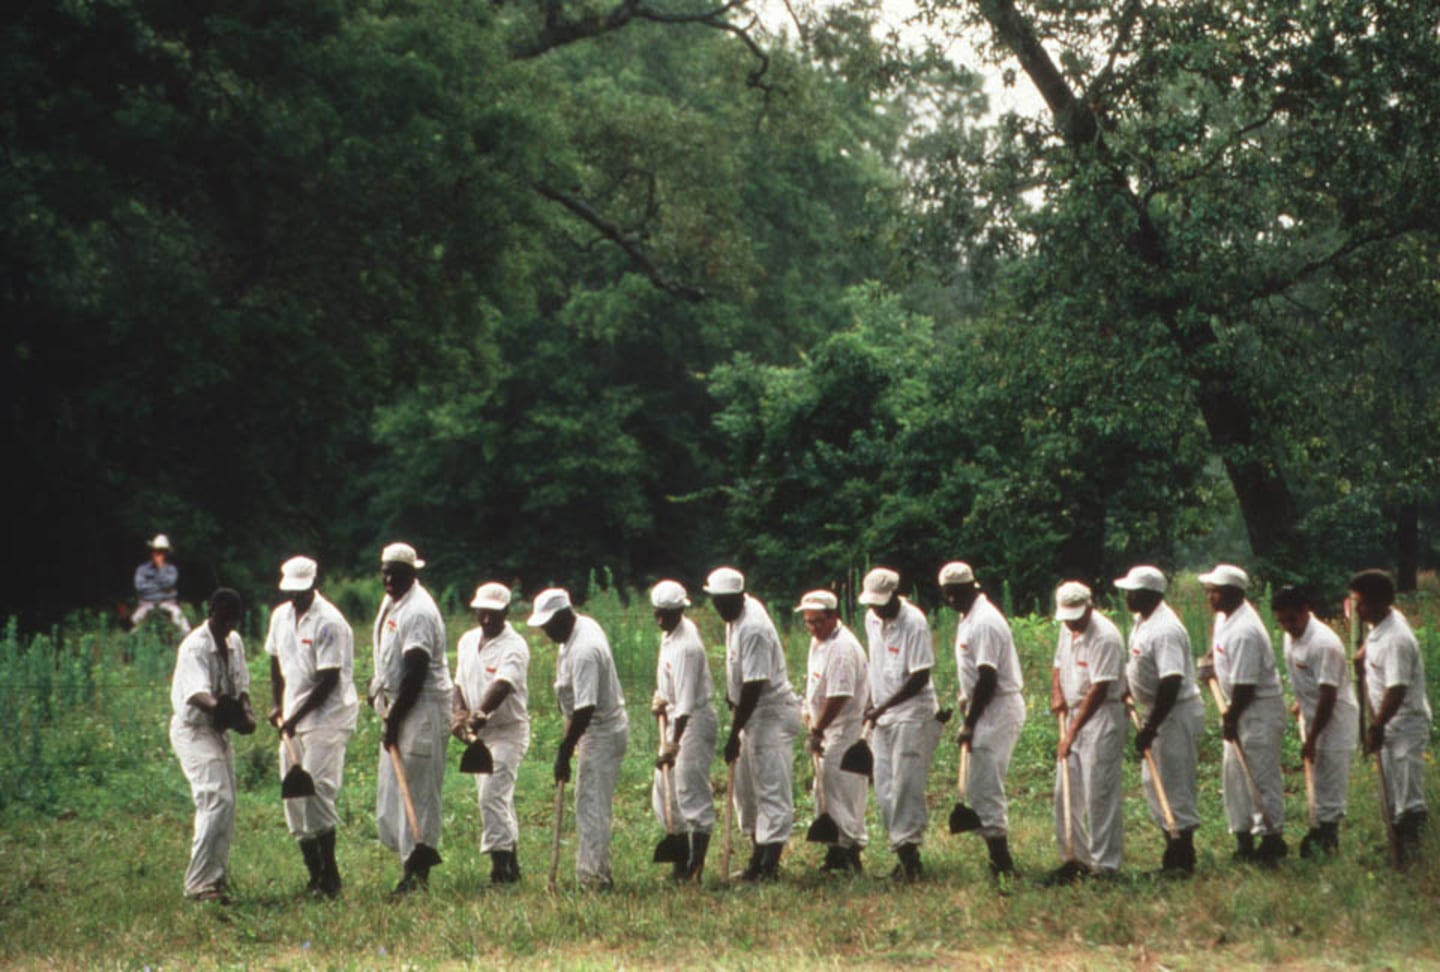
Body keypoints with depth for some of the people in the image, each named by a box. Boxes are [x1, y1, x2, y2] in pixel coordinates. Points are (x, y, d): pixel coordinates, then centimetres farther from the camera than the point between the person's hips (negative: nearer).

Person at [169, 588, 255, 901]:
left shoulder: (234, 643, 5)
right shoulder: (195, 647, -22)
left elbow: (241, 684, 11)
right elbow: (196, 693, -37)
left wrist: (245, 711, -11)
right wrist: (215, 705, -59)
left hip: (219, 730, 9)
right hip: (194, 731, -9)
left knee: (226, 805, 11)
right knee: (216, 800, -21)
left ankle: (216, 877, 22)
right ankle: (199, 883, -21)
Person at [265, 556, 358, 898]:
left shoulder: (329, 623, -14)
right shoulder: (281, 616, 10)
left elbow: (329, 680, -16)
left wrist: (296, 716, -15)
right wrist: (277, 706, 15)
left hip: (327, 717, -8)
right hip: (293, 719, 8)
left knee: (315, 790, -16)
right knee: (292, 793, 5)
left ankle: (329, 877, -11)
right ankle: (315, 875, 11)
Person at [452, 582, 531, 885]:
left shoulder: (514, 647, -14)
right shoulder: (467, 641, 9)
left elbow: (502, 686, -29)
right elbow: (461, 684, 13)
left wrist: (480, 715, -45)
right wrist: (458, 713, -8)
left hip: (508, 732, -7)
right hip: (478, 734, 7)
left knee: (492, 795, -18)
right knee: (497, 799, 11)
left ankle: (500, 862, -17)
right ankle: (511, 864, 19)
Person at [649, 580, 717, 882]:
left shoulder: (685, 647, -24)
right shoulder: (672, 632, 6)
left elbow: (686, 702, -29)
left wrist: (673, 744, -33)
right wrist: (660, 696, 9)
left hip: (694, 721, -10)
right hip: (676, 718, 10)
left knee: (691, 792, -9)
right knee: (665, 791, 12)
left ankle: (695, 866, -6)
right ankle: (683, 856, 19)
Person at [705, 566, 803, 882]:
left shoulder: (753, 628, -25)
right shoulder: (735, 618, 4)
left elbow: (754, 687, -25)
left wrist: (734, 733, -23)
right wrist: (730, 695, 28)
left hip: (772, 713, -10)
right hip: (752, 713, 10)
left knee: (772, 789, -9)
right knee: (746, 789, 14)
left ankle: (770, 864, -11)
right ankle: (758, 856, 22)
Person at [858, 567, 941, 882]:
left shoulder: (914, 623, -16)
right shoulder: (871, 620, 7)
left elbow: (920, 678, -17)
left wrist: (883, 707, -18)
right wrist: (872, 704, 15)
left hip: (914, 715, -8)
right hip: (884, 716, 8)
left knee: (906, 786, -11)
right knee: (885, 788, 6)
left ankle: (908, 848, -8)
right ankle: (904, 854, 11)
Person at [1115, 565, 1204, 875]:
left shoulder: (1165, 630, -25)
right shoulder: (1143, 622, 7)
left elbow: (1171, 683, -30)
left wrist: (1150, 727, -28)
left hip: (1178, 714, -11)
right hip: (1158, 713, 11)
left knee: (1175, 786, -4)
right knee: (1153, 782, 16)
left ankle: (1183, 859, 4)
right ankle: (1173, 852, 25)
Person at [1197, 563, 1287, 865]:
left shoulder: (1243, 632, -27)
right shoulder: (1225, 616, 4)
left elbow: (1244, 685, -25)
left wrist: (1230, 719, -16)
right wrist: (1210, 662, 17)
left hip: (1260, 708, -11)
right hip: (1240, 710, 11)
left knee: (1261, 775, -6)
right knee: (1235, 773, 14)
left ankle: (1272, 839, 2)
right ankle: (1243, 839, 22)